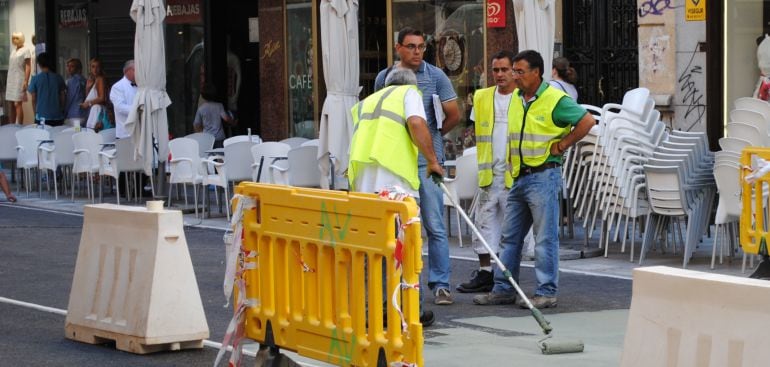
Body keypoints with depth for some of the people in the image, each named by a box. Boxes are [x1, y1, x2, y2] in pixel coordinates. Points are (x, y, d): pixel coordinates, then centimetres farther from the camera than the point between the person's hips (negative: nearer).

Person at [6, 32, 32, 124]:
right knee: (12, 105, 8)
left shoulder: (25, 50, -4)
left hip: (19, 80, -7)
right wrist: (7, 81, 13)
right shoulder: (13, 51, 17)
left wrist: (26, 81, -16)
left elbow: (28, 67, -9)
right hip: (11, 80, 7)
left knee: (17, 104, -13)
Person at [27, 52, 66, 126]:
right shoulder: (58, 78, 2)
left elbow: (33, 99, 1)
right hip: (57, 117, 2)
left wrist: (35, 113, 13)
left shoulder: (35, 79, -3)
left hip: (42, 117, -2)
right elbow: (63, 97, 7)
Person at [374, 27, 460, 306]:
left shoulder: (436, 76, 1)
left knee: (435, 225, -4)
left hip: (427, 160, -2)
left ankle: (440, 285, -1)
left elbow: (454, 115, 6)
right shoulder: (384, 78, 8)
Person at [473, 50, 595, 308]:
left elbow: (587, 121, -14)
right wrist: (512, 163, 15)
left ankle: (547, 293, 0)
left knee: (545, 238, -4)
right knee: (510, 236, 11)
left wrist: (561, 145, -11)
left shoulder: (555, 100, -10)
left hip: (543, 176, -8)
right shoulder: (516, 98, 13)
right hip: (519, 177, 8)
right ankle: (503, 289, 17)